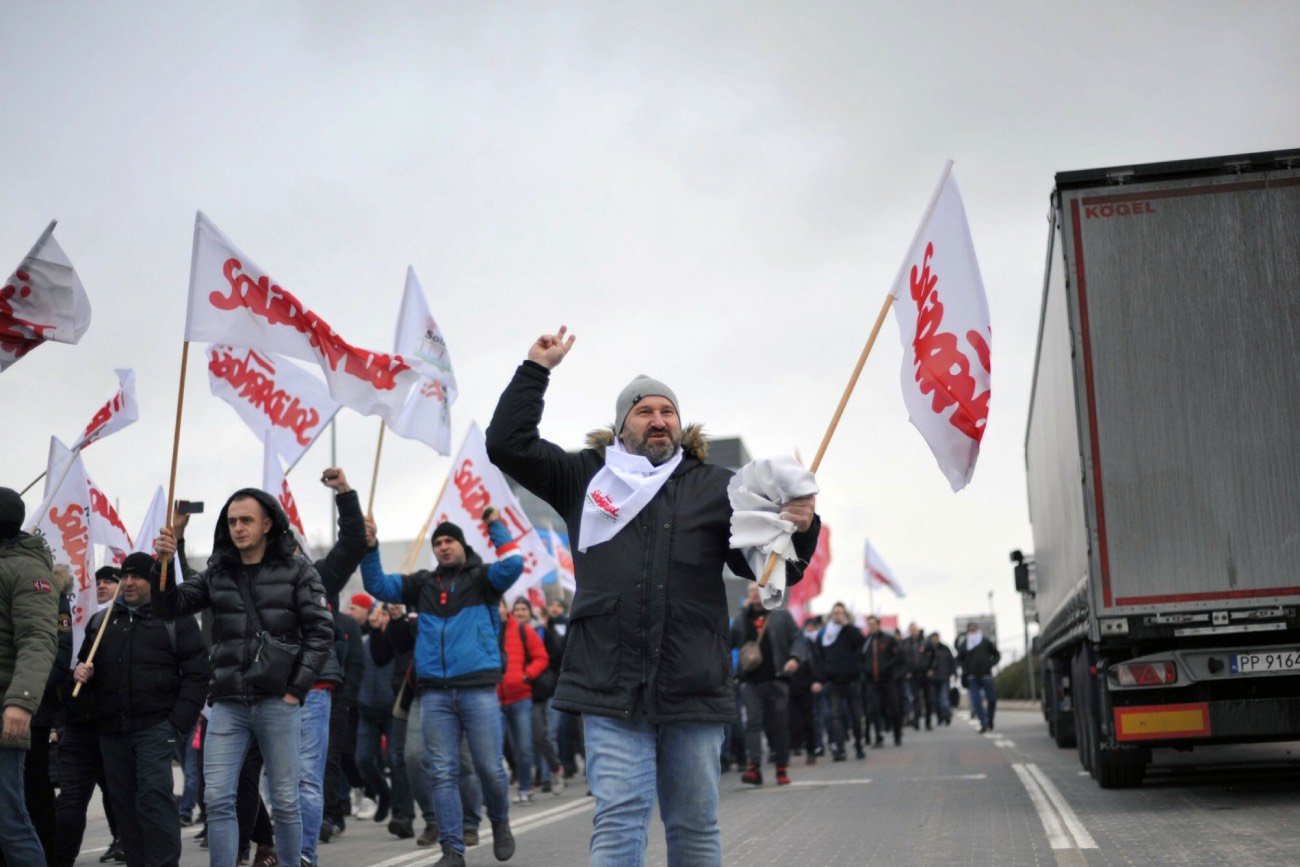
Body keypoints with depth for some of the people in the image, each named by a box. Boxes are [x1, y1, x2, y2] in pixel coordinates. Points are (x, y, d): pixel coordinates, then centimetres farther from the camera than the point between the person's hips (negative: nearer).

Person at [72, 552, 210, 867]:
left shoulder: (175, 619, 1)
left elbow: (196, 673, -4)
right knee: (124, 803, 8)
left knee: (154, 794, -17)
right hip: (111, 729, 5)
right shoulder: (101, 620, 16)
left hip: (156, 726, -5)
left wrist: (179, 721, -12)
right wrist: (80, 672, 2)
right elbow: (86, 664, 27)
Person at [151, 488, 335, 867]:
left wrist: (296, 688, -8)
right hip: (227, 704, 3)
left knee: (285, 802, 5)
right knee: (218, 800, -2)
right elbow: (169, 608, 5)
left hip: (278, 702, -3)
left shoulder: (295, 570, 1)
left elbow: (321, 633, -2)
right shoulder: (216, 573, 10)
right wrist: (163, 565, -12)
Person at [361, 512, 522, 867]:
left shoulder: (481, 578, 6)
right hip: (434, 692, 3)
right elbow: (377, 585, 11)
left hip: (479, 689, -3)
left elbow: (513, 565, -12)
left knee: (489, 767, 0)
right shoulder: (422, 583, 15)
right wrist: (370, 548, -2)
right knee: (444, 773, 2)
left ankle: (500, 823, 28)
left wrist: (495, 527, -5)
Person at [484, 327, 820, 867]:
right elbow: (507, 443, 9)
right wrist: (537, 368, 8)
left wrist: (798, 531, -14)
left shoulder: (715, 486, 10)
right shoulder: (586, 476, 11)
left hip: (694, 689, 1)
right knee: (618, 820, -4)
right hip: (611, 686, -1)